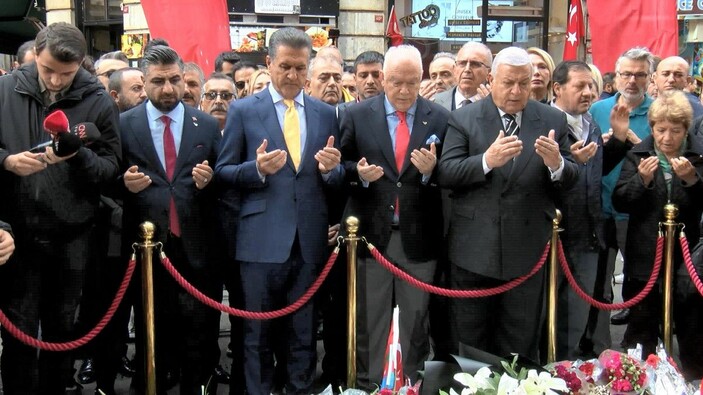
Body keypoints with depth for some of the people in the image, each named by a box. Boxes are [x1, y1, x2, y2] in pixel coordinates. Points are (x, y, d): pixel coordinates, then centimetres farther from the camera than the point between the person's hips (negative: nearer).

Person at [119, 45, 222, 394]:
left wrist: (209, 180, -11)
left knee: (200, 336, 7)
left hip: (196, 246, 1)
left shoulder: (208, 125, 7)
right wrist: (125, 183, -15)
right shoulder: (124, 124, 4)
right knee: (150, 335, 13)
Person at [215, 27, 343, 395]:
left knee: (304, 334, 13)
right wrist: (257, 169, -18)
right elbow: (223, 172, 1)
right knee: (258, 334, 8)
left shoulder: (326, 113, 10)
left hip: (309, 240, 3)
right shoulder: (243, 110, 1)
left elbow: (336, 181, 13)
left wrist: (331, 168, -10)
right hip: (262, 240, -2)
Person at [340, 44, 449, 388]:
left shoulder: (441, 119, 1)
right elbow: (341, 166, 6)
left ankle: (414, 383, 25)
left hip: (419, 236, 0)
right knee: (369, 321, 9)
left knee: (416, 320, 11)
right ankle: (367, 384, 23)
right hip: (371, 234, 0)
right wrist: (359, 173, -14)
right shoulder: (356, 115, 2)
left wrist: (431, 170, -18)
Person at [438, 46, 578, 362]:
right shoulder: (463, 119, 0)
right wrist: (487, 160, -25)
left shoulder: (553, 120, 5)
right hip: (474, 249, -1)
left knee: (521, 347, 12)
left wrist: (557, 164, -19)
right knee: (469, 343, 12)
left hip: (527, 251, 1)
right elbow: (445, 173, -8)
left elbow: (571, 179, 4)